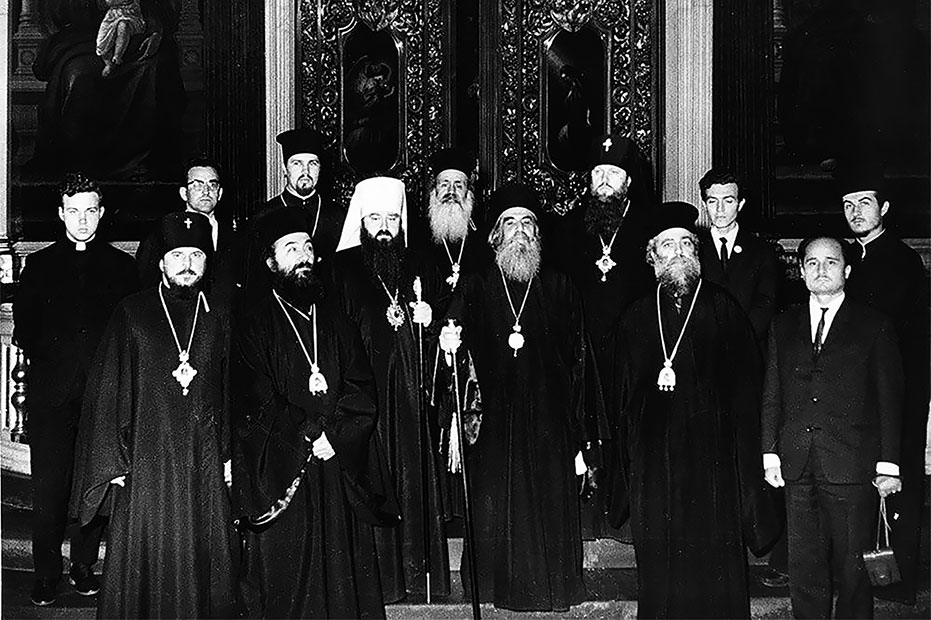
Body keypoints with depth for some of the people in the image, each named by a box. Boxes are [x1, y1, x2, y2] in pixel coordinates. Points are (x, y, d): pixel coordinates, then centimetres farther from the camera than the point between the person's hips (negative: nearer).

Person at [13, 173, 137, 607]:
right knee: (49, 486, -2)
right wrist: (48, 359, -4)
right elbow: (24, 330, 9)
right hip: (51, 393, 0)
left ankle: (84, 567, 16)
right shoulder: (38, 265, 12)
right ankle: (46, 575, 8)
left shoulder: (121, 267, 10)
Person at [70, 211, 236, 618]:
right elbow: (106, 391, -2)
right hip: (146, 461, -2)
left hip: (205, 463, 3)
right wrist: (112, 462, -7)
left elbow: (230, 394, 10)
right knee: (145, 560, 2)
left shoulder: (217, 320, 7)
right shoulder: (132, 316, -1)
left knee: (205, 560, 7)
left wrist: (228, 454, 5)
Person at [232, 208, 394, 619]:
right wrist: (310, 439, -13)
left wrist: (335, 436, -11)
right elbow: (255, 405, -6)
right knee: (286, 580, -1)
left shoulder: (337, 318, 12)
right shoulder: (257, 326, 1)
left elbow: (363, 388, 5)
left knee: (344, 574, 4)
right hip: (282, 474, -3)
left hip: (343, 470, 3)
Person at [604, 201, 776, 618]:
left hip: (711, 457, -2)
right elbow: (619, 394, 15)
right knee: (657, 563, 6)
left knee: (712, 560, -1)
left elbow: (746, 383, 1)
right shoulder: (636, 317, 10)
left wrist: (745, 455, -5)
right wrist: (625, 445, 9)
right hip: (651, 457, 2)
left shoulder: (723, 310, 3)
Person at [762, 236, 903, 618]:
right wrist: (770, 453, 5)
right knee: (803, 568, 6)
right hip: (797, 469, 3)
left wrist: (888, 465, -4)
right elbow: (771, 396, 13)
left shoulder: (874, 327, 5)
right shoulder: (783, 326, 14)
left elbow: (889, 399, 2)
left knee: (851, 569, 0)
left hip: (851, 469, -3)